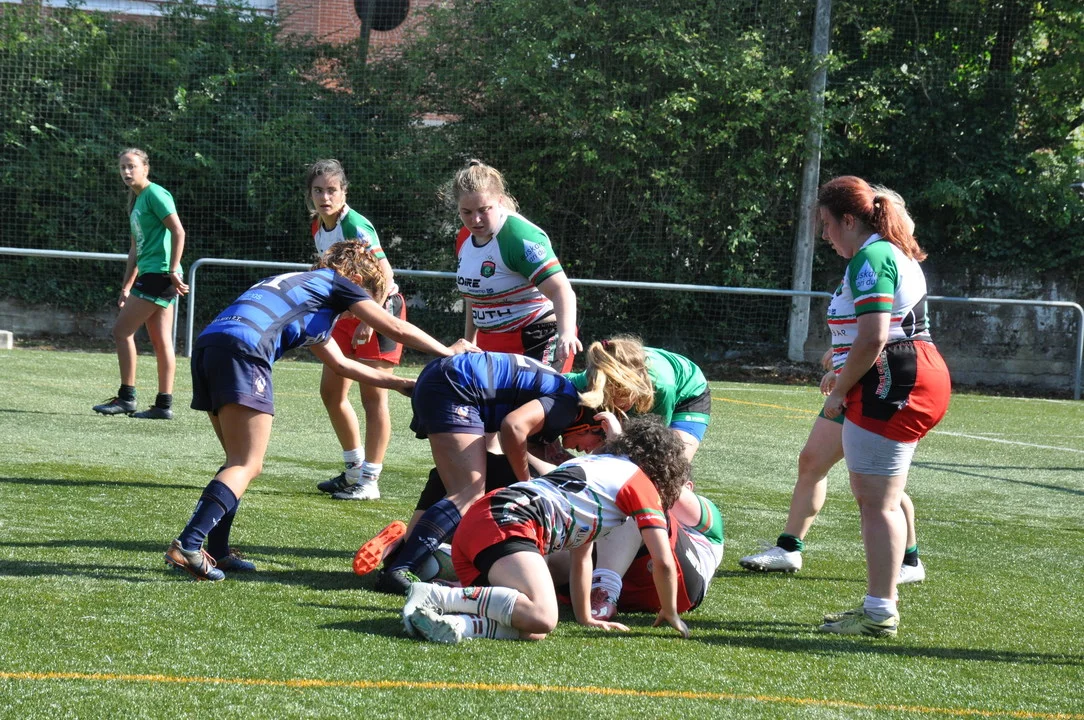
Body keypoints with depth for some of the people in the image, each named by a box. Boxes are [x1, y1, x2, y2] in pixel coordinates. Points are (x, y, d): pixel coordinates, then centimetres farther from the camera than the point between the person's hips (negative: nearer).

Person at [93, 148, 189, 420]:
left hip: (158, 274, -9)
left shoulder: (155, 194, -8)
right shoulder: (137, 201, 20)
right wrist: (126, 287, 21)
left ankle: (126, 398, -5)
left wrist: (173, 270, -20)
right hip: (151, 275, 9)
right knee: (161, 342, 6)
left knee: (121, 330, -8)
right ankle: (164, 404, 6)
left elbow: (178, 232, -16)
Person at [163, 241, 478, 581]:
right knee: (247, 466, -9)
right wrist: (449, 351, 29)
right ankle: (188, 545, -22)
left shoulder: (305, 286, 39)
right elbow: (395, 328, 16)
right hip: (242, 350, -9)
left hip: (207, 345, 9)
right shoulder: (338, 282, 17)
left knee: (240, 462, 19)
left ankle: (216, 552, 14)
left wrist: (399, 383, 51)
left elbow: (340, 363, 47)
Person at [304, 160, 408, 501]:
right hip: (348, 312, 9)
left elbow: (384, 274, -28)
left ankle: (369, 481, -2)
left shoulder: (355, 226, -22)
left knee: (372, 395, -7)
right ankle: (354, 469, 24)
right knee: (331, 391, 9)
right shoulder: (319, 227, 3)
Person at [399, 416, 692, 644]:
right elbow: (663, 562, 9)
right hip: (507, 522, -9)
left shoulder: (595, 462, 36)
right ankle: (434, 595, -30)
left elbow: (580, 558, 42)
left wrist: (585, 618, 47)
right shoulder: (642, 480, 12)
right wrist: (670, 614, 26)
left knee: (532, 630, -5)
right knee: (541, 618, -27)